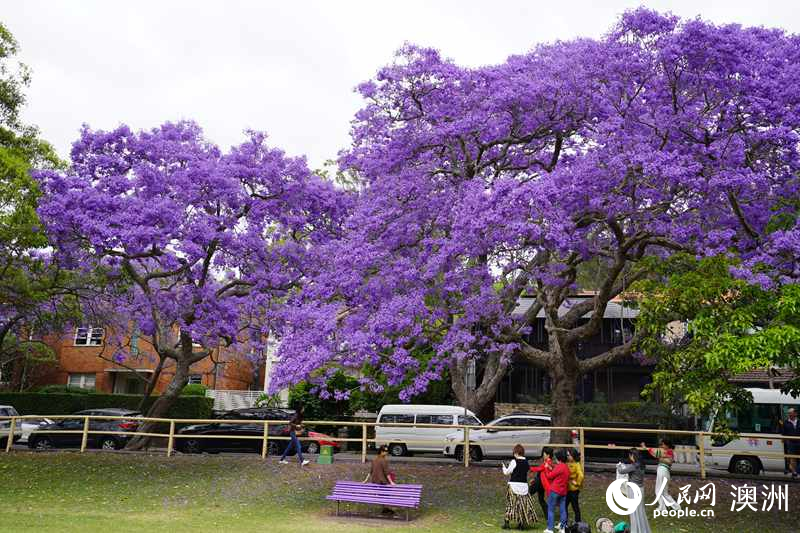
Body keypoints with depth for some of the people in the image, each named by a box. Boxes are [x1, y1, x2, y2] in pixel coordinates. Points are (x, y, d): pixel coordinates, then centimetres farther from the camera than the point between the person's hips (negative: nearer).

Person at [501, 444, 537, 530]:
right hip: (524, 485, 4)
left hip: (514, 485, -4)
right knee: (523, 503, 12)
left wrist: (504, 466, 15)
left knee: (511, 503, 3)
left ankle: (507, 522, 3)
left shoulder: (514, 461, -11)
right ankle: (521, 523, 13)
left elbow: (507, 472, -6)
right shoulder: (526, 462, 4)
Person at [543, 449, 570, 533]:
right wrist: (552, 468, 11)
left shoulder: (559, 467, -15)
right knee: (562, 510, 10)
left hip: (555, 491, -7)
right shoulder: (567, 468, 10)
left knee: (551, 509, 0)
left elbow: (549, 476, -10)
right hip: (563, 491, 8)